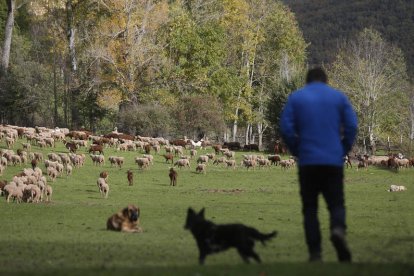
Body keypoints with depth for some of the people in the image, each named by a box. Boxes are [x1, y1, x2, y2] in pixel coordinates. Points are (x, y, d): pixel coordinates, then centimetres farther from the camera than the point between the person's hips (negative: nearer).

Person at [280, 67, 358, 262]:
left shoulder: (295, 98, 6)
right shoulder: (338, 96, 7)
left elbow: (286, 129, -3)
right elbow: (351, 126, -1)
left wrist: (297, 151, 9)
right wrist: (344, 150, 9)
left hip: (307, 161, 0)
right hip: (334, 161, 0)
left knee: (310, 208, 7)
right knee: (336, 203, 6)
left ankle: (315, 253, -1)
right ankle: (338, 229, -26)